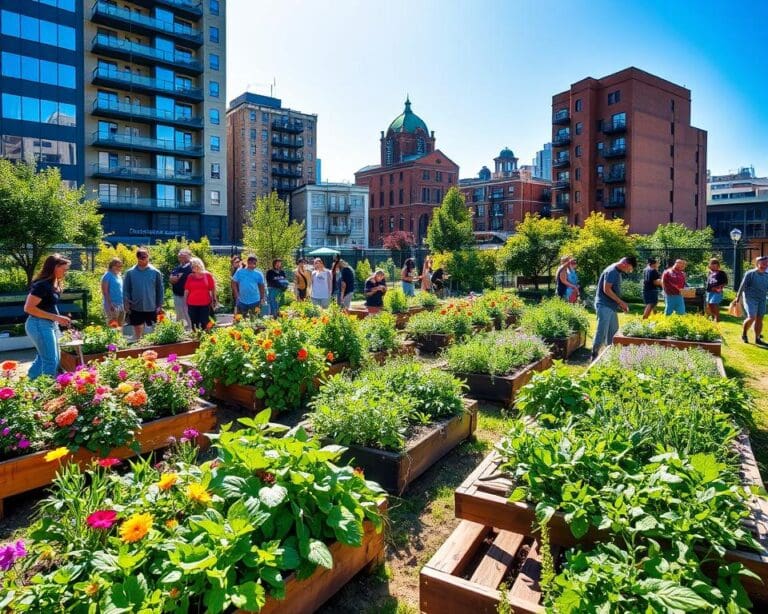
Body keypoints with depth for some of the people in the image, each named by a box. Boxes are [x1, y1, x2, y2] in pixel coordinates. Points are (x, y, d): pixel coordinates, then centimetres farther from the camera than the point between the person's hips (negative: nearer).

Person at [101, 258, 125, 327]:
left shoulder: (119, 276, 15)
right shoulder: (107, 276, -8)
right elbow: (105, 292, -13)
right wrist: (110, 304, -20)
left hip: (121, 304, 8)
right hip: (112, 305, -8)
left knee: (121, 325, 11)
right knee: (113, 326, -9)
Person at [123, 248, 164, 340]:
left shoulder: (155, 272, -1)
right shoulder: (130, 272, 0)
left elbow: (160, 290, 2)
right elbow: (125, 290, 3)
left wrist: (160, 305, 0)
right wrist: (126, 304, -5)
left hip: (151, 308, 0)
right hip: (136, 308, 0)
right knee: (137, 330, 9)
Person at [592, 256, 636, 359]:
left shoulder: (617, 272, 14)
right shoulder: (611, 271, -16)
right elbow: (606, 289, -21)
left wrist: (620, 304, 11)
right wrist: (620, 302, -16)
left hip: (611, 306, 10)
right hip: (605, 306, -10)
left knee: (613, 331, 15)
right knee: (602, 331, -7)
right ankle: (595, 355, -1)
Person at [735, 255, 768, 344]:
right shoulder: (750, 273, -6)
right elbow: (742, 286, -5)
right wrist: (738, 298, -5)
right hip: (750, 298, -5)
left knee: (759, 319, 5)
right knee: (751, 318, -14)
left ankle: (757, 339, 13)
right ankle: (744, 334, 9)